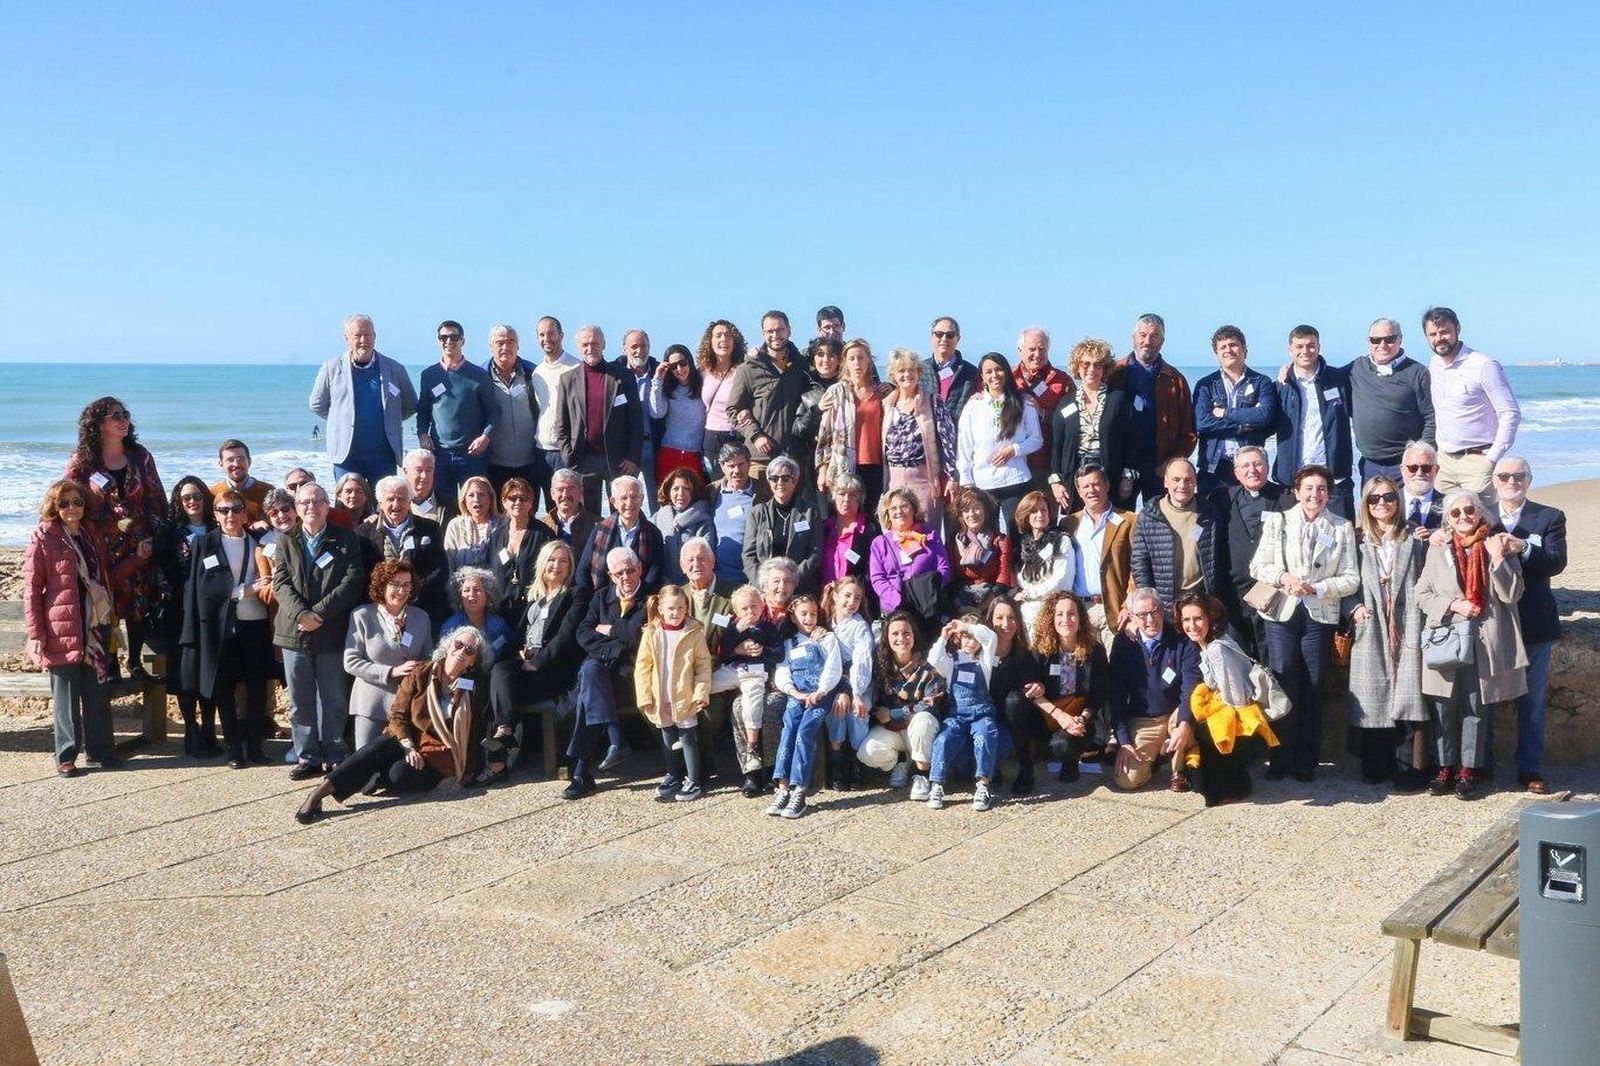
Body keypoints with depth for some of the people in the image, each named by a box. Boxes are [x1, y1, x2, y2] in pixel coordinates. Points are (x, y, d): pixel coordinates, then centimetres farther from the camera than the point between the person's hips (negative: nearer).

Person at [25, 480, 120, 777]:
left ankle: (100, 749, 20)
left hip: (96, 627, 5)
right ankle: (66, 756, 11)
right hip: (62, 629, -5)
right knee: (66, 694, 2)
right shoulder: (43, 538, -4)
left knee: (98, 692, 10)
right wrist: (36, 635, -11)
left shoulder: (92, 534, 12)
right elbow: (32, 589, -6)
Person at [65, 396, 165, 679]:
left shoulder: (140, 457, 4)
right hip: (102, 547, -2)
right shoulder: (82, 461, -2)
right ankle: (109, 663, 12)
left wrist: (152, 538, 0)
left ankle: (135, 661, 17)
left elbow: (157, 500, 5)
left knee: (139, 604, 5)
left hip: (138, 545, 2)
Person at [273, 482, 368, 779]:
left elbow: (352, 582, -7)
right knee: (300, 701, 6)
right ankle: (307, 757, 14)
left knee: (334, 700, 3)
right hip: (294, 631, 2)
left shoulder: (346, 541, 3)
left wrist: (319, 613, -15)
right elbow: (281, 582, 0)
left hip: (333, 631, -2)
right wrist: (301, 614, -17)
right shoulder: (286, 542, 10)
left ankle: (334, 757, 11)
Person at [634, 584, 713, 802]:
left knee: (688, 738, 2)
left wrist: (701, 693, -11)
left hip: (685, 697, -3)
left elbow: (703, 665, -5)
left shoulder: (694, 633, -8)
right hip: (661, 698, 3)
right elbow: (642, 666, 1)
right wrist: (644, 697, -3)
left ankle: (694, 782, 10)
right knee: (668, 739, 16)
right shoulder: (651, 633, -3)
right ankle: (673, 777, 30)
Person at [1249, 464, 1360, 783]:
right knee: (1283, 687, -2)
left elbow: (1351, 579, 1)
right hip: (1282, 613, 0)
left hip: (1320, 616, 0)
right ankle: (1281, 760, 8)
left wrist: (1315, 588, -13)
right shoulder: (1277, 521, 5)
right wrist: (1284, 577, -14)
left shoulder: (1342, 529, 4)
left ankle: (1306, 763, 14)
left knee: (1313, 690, 5)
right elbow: (1258, 566, 4)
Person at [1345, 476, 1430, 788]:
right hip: (1371, 629, 2)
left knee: (1409, 691, -6)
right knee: (1373, 694, 4)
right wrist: (1353, 608, -7)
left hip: (1407, 627, -2)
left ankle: (1414, 765, 0)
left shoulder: (1414, 538, 5)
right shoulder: (1357, 539, 10)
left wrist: (1419, 630, -7)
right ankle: (1377, 763, 13)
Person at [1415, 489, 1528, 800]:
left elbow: (1512, 594, -3)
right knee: (1444, 708, 4)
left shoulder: (1499, 546, 4)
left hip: (1484, 643, -1)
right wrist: (1452, 605, -10)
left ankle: (1468, 771, 13)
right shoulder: (1438, 548, 7)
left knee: (1476, 708, 4)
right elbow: (1422, 594, 6)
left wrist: (1498, 558, -13)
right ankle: (1445, 768, 15)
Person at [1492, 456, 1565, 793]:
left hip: (1533, 623, -1)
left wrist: (1525, 549, -28)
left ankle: (1530, 769, 13)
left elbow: (1556, 562, -11)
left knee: (1532, 700, 5)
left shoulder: (1550, 518, 2)